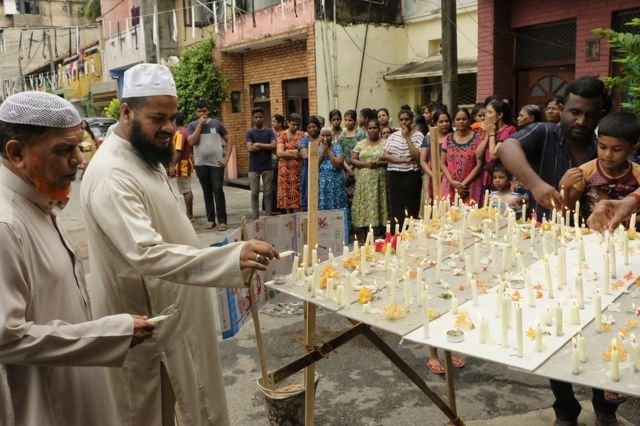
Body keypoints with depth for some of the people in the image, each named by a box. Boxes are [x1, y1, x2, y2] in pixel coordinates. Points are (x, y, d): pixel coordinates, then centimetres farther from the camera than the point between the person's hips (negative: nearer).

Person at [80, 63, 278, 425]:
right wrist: (233, 258, -49)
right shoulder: (112, 176, -28)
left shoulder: (147, 158, 6)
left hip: (169, 312, 9)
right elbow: (147, 254, -40)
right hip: (146, 323, -9)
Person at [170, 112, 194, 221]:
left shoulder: (179, 133, -16)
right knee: (187, 190, 14)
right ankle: (189, 214, 20)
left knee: (186, 191, -5)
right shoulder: (186, 132, 13)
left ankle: (190, 215, -2)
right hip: (186, 164, 10)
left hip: (181, 166, -10)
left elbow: (178, 152, -22)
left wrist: (173, 166, -21)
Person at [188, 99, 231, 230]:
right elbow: (192, 142, -10)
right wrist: (200, 124, -10)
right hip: (201, 164, 2)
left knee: (218, 191, -5)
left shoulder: (216, 123, 4)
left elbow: (228, 141, 6)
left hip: (217, 164, -1)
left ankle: (222, 221, -2)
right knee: (207, 192, 8)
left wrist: (226, 158, -3)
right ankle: (210, 219, 17)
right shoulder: (193, 125, 5)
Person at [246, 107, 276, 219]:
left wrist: (258, 144, -10)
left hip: (267, 167, 1)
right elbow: (250, 148, -13)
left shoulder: (269, 131, 5)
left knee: (268, 193, 6)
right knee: (254, 194, 3)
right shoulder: (249, 132, 1)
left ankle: (268, 216, 13)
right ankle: (255, 218, 10)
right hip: (254, 168, -1)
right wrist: (266, 147, -9)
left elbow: (273, 145, -10)